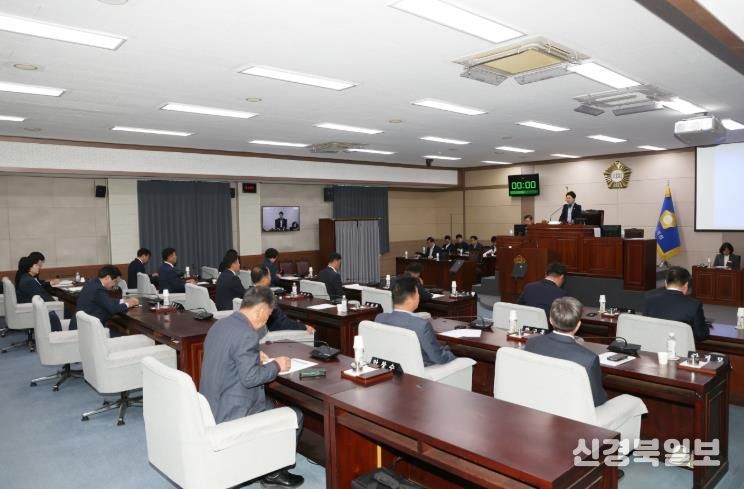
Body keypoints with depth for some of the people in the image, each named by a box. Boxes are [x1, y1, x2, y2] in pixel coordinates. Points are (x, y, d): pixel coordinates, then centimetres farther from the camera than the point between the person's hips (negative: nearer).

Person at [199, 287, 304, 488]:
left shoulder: (220, 324, 5)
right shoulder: (247, 334, -25)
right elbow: (250, 378, -25)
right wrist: (276, 365, -11)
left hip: (214, 405, 10)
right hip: (231, 411, -10)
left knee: (271, 402, 29)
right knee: (295, 416, 5)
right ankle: (273, 471, 18)